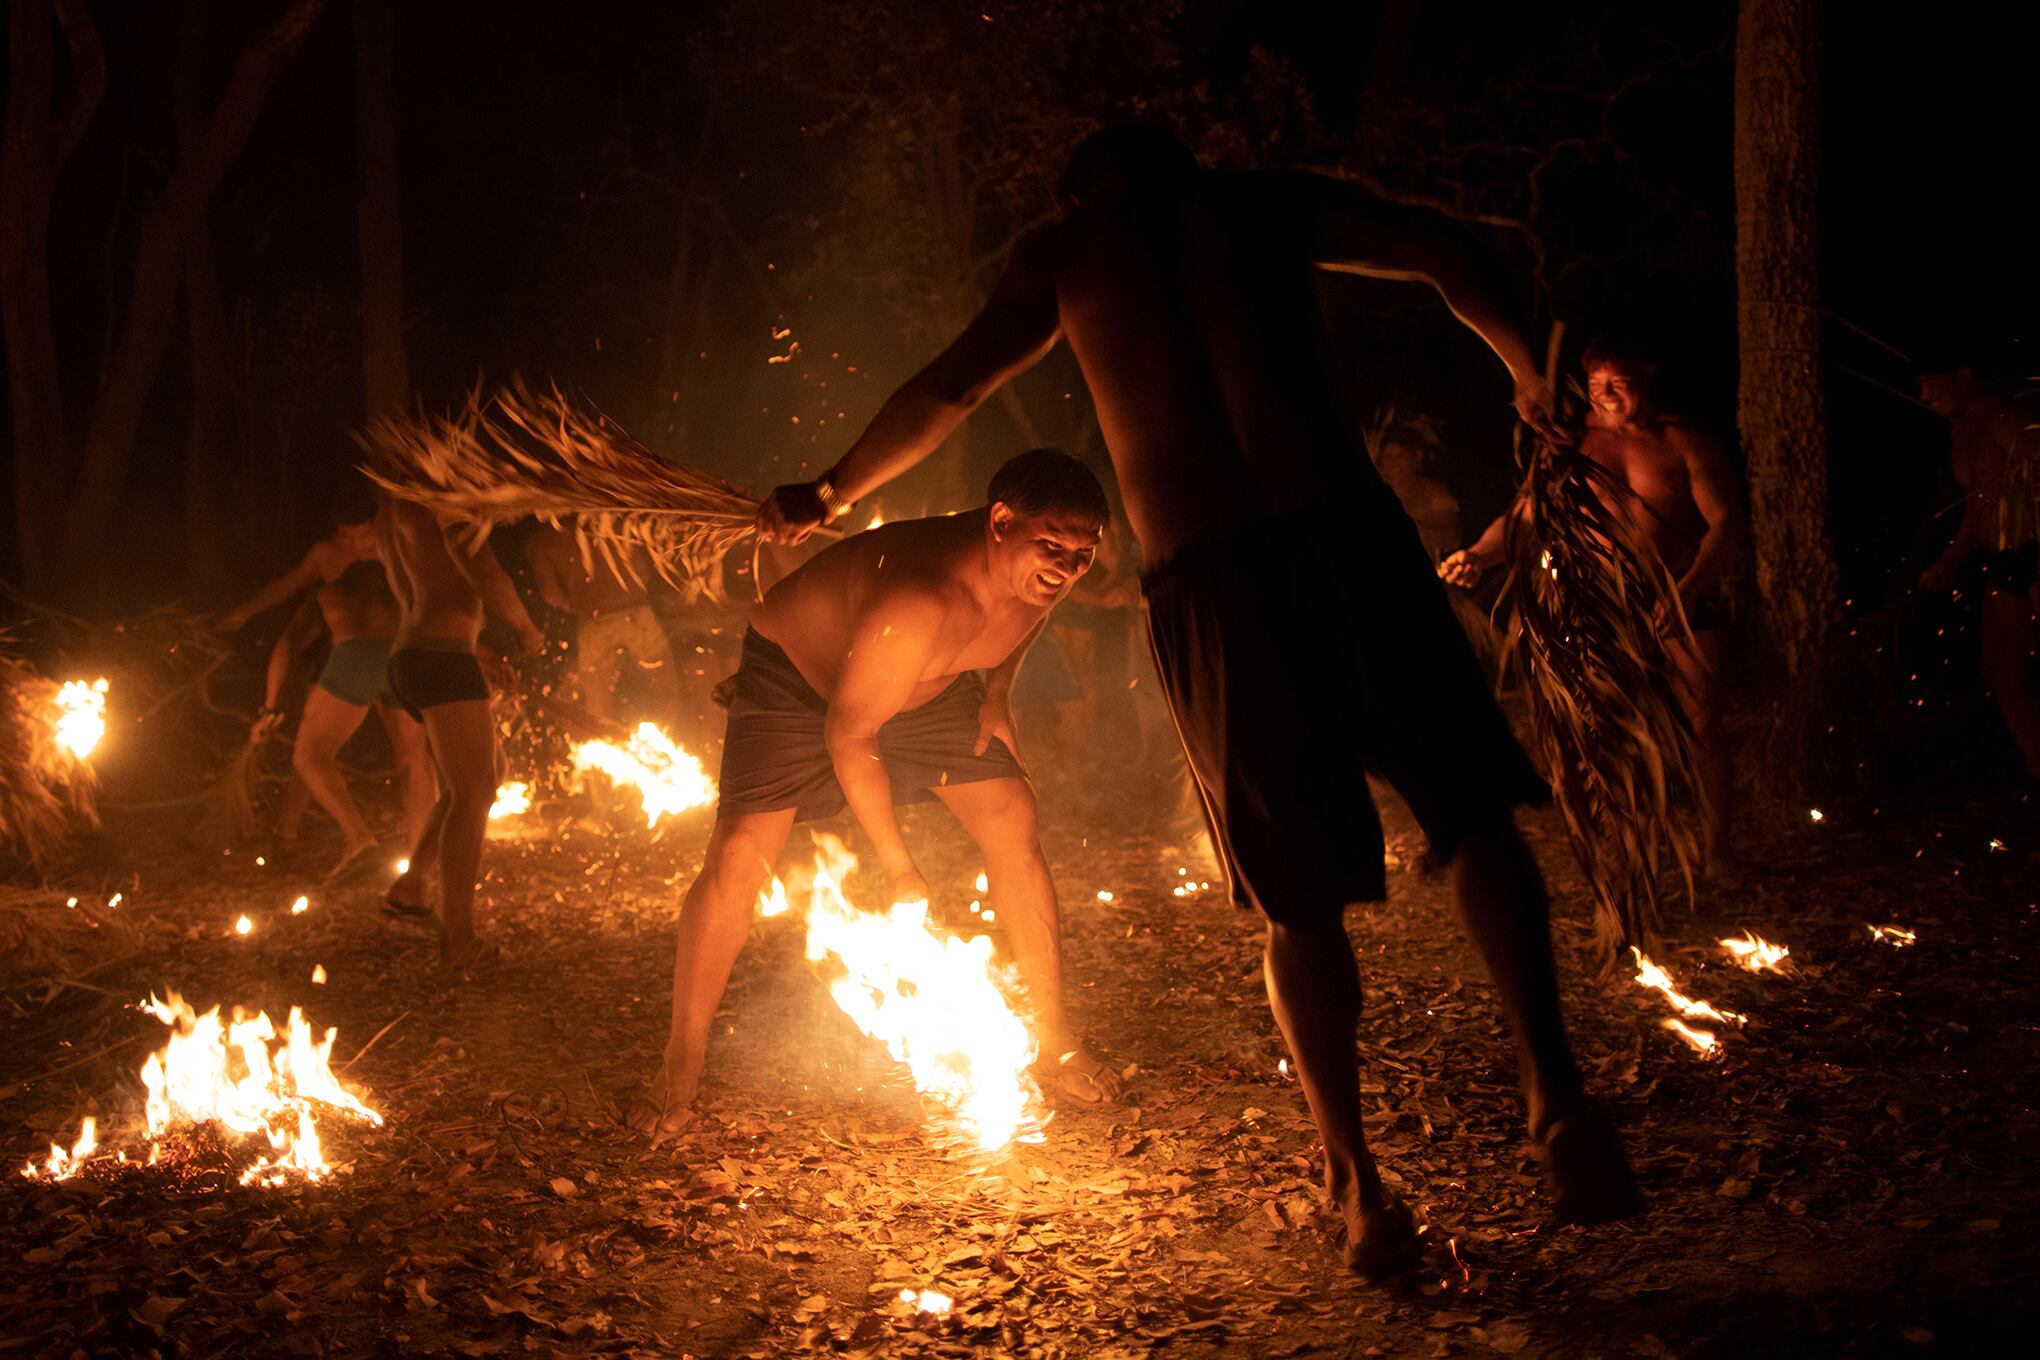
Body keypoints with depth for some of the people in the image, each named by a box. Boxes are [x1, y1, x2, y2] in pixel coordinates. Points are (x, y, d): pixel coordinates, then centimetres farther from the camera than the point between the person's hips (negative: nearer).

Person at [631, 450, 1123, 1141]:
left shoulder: (1046, 568, -22)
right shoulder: (917, 606, -45)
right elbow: (847, 735, -32)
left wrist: (997, 695, 1)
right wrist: (899, 867, -24)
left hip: (929, 686, 6)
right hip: (798, 676, -6)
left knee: (1014, 827, -4)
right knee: (740, 853, -18)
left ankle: (1054, 1038, 12)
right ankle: (680, 1065, -2)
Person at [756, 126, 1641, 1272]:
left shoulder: (1063, 251, 15)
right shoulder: (1265, 204, 16)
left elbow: (950, 389, 14)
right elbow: (1444, 255, 14)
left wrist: (830, 495, 27)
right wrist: (1526, 370, 30)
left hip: (1208, 582, 0)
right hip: (1347, 533, 0)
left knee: (1301, 899, 9)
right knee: (1474, 812, 8)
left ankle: (1359, 1186, 12)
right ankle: (1554, 1086, -12)